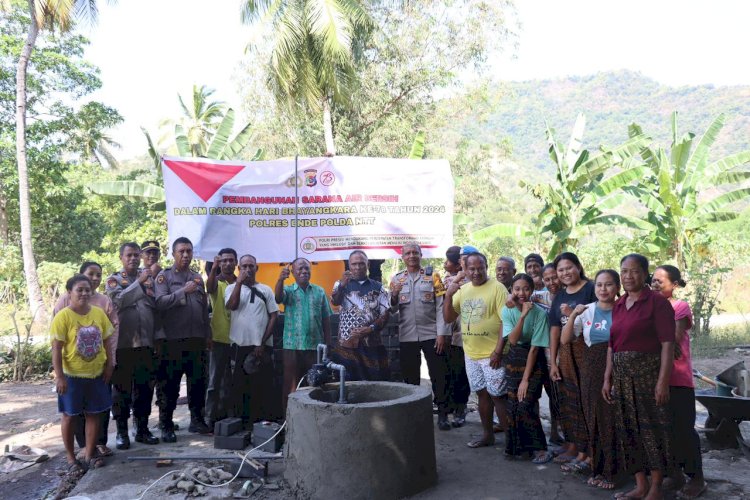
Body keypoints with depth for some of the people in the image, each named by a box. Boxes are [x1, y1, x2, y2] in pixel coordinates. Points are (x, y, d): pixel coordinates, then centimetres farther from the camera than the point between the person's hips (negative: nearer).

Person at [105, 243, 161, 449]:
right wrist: (139, 282, -19)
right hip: (123, 342, -3)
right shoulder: (114, 279, 3)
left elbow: (158, 305, 8)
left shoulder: (149, 277, 11)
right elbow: (119, 300, -17)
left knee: (145, 386, 9)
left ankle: (142, 428, 20)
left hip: (146, 341, 3)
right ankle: (122, 431, 13)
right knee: (122, 387, 3)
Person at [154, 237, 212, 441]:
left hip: (197, 340, 5)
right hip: (173, 340, -5)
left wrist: (207, 335, 16)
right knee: (170, 386, 2)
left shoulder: (197, 278, 14)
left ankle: (197, 420, 23)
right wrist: (183, 291, -23)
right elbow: (160, 302, -15)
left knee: (198, 382, 10)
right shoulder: (164, 276, 0)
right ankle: (166, 426, 11)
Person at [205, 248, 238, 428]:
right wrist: (213, 268, -46)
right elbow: (209, 287, -28)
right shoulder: (216, 282, -4)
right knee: (215, 381, 0)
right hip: (219, 339, -4)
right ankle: (211, 418, 7)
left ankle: (224, 415, 25)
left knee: (230, 381, 14)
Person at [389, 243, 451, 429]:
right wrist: (394, 296, -15)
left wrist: (442, 334, -11)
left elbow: (441, 307, -3)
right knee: (410, 378, 11)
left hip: (431, 334, -2)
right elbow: (392, 309, 6)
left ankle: (442, 414, 13)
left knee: (438, 375, 2)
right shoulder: (396, 279, 8)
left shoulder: (433, 276, 1)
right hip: (407, 336, 2)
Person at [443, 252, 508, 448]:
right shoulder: (462, 290, 8)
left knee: (497, 396, -1)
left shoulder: (497, 288, -10)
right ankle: (487, 435, 27)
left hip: (491, 354, -6)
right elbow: (448, 318, 8)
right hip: (470, 354, 6)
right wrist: (448, 295, -8)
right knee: (482, 394, 15)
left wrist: (498, 351, -18)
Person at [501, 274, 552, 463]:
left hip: (533, 361, -4)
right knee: (513, 405, 3)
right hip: (513, 360, 4)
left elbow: (535, 347, -15)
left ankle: (540, 448, 6)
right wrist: (523, 315, -30)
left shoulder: (540, 313, -17)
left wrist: (526, 379, -15)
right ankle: (517, 446, 21)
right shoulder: (508, 310, -7)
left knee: (525, 406, -11)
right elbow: (513, 340, -18)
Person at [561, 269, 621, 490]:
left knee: (612, 420, -2)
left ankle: (610, 471, 15)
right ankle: (597, 469, 25)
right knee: (594, 420, 9)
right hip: (592, 370, 3)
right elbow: (564, 340, 2)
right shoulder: (586, 311, 5)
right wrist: (573, 315, -11)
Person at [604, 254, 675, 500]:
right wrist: (607, 378, 11)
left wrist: (663, 380, -18)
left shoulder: (657, 302, -8)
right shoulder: (618, 305, 12)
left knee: (651, 428, 1)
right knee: (629, 429, 10)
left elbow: (667, 344, -13)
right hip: (622, 376, 7)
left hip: (648, 373, -6)